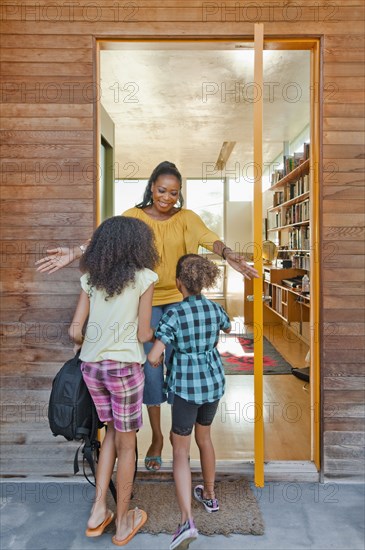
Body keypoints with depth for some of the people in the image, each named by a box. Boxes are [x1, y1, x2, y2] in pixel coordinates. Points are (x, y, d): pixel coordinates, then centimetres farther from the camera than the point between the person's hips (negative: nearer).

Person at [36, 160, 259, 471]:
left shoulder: (186, 218, 0)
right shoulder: (134, 217, -2)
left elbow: (208, 238, -18)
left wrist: (228, 254, -39)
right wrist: (75, 253, -34)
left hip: (178, 300, 0)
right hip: (146, 301, 0)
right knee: (150, 367, 4)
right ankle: (156, 437, 23)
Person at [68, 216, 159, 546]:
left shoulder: (90, 278, 6)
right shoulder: (144, 277, -6)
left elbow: (75, 331, 2)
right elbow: (143, 334, -7)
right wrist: (155, 332, 15)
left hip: (91, 366, 5)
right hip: (124, 366, -5)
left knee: (113, 431, 25)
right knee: (126, 443, 13)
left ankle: (99, 511, 28)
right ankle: (122, 523, 31)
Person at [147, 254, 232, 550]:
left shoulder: (173, 315, -19)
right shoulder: (215, 308, -5)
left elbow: (153, 357, -22)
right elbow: (228, 328, 19)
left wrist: (156, 361, 1)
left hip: (186, 386, -5)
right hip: (213, 382, 5)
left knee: (181, 450, 8)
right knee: (204, 437, 26)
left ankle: (187, 520, -2)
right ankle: (209, 494, 43)